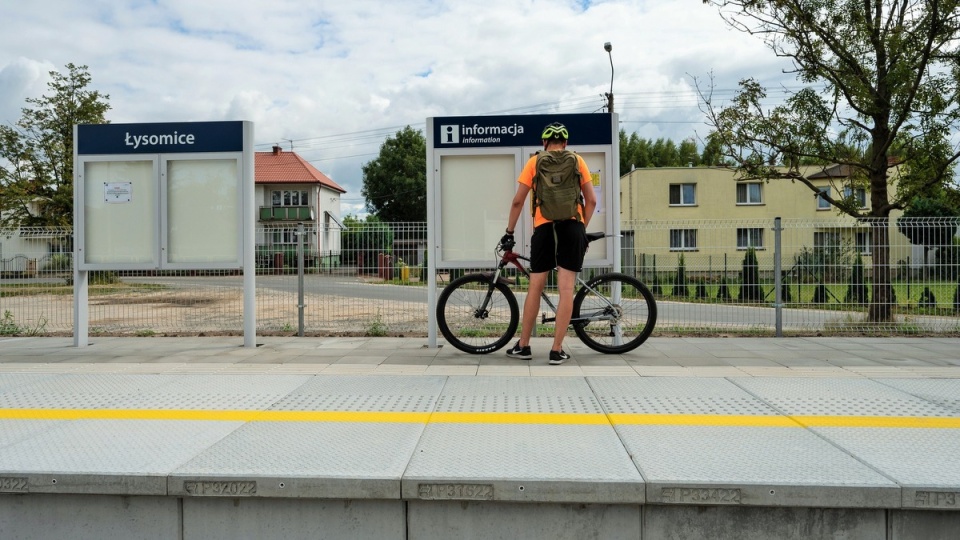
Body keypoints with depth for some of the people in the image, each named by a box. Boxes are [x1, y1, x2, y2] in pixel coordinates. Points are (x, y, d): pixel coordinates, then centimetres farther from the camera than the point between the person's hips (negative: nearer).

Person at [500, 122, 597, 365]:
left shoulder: (535, 161, 10)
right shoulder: (577, 161, 12)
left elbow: (518, 201, 6)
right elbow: (591, 201, 7)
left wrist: (509, 231, 15)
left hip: (544, 228, 0)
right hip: (572, 227, 0)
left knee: (535, 287, 9)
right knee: (566, 290, -1)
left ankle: (523, 346, 16)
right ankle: (557, 351, 0)